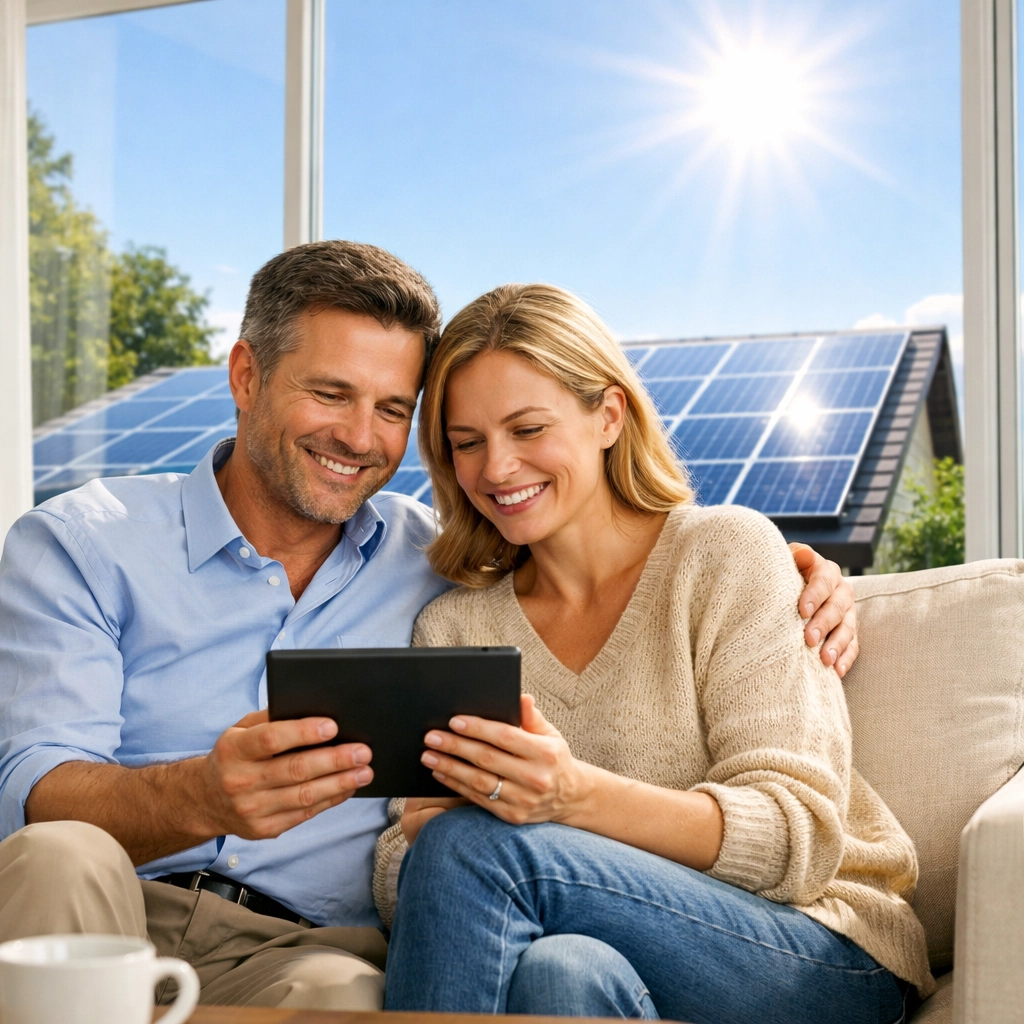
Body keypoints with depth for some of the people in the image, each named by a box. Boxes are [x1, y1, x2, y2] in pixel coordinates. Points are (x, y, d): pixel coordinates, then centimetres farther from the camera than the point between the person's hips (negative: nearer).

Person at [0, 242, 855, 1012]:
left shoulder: (439, 562, 14)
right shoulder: (79, 545, 5)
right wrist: (201, 798, -30)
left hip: (306, 946, 0)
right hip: (101, 920, 0)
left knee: (340, 991, -36)